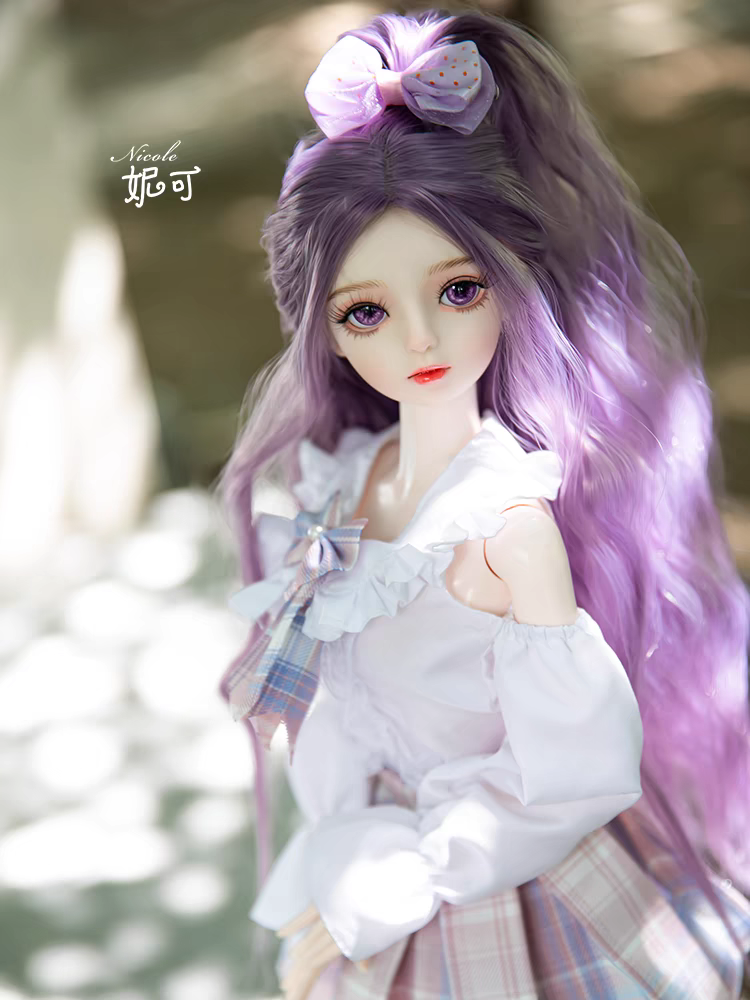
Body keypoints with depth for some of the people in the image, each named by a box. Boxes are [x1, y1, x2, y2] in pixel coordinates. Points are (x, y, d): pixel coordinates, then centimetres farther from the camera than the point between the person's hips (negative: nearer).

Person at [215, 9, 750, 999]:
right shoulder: (342, 477, -9)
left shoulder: (514, 523, -28)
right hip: (393, 864, 5)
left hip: (528, 917, -5)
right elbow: (347, 695, 3)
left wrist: (369, 897, -16)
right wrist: (339, 866, -1)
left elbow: (565, 784, -23)